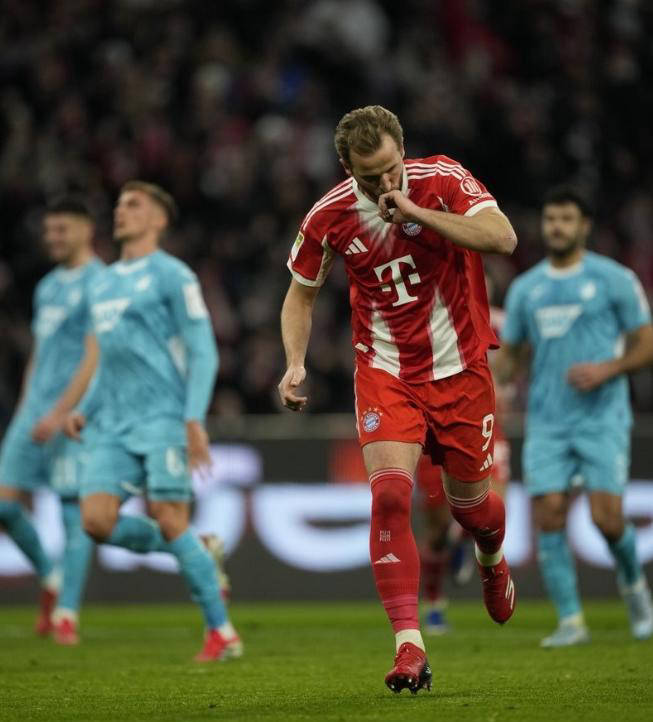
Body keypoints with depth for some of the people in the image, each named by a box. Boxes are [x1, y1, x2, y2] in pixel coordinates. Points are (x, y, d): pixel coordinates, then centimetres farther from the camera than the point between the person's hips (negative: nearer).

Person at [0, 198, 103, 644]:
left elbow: (94, 359, -15)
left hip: (75, 413, -8)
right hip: (37, 409, 8)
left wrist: (59, 413, -20)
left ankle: (66, 614, -1)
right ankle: (50, 578, 18)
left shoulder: (99, 285, -7)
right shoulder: (48, 287, 19)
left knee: (74, 511, -5)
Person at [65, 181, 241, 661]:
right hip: (114, 428, 7)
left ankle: (222, 632, -2)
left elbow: (203, 352, -7)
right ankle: (199, 556, 10)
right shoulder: (106, 284, 21)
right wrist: (85, 410, 14)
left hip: (162, 420, -7)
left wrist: (195, 419, -18)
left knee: (170, 523, -12)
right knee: (97, 521, -11)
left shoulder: (172, 275, -2)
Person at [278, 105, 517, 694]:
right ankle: (410, 645, -22)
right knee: (391, 494, -21)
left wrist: (418, 213, -32)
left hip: (460, 368, 0)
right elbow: (301, 293, 6)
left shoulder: (442, 180, -13)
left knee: (470, 504, 12)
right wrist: (296, 363, -9)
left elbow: (503, 238, -26)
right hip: (385, 371, 0)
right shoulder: (329, 217, -9)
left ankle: (493, 560, 51)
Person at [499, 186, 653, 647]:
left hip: (603, 418, -3)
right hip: (547, 424, 3)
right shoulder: (525, 288, 12)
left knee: (607, 518, -12)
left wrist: (608, 369, -16)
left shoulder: (614, 279, 0)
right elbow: (511, 352, 19)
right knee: (549, 517, -10)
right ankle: (571, 622, -3)